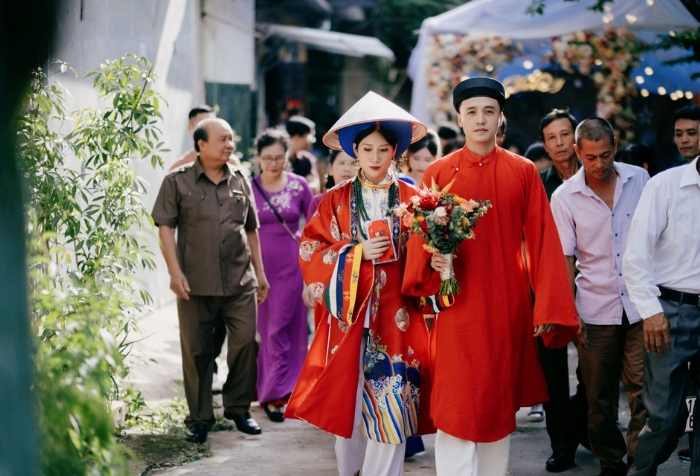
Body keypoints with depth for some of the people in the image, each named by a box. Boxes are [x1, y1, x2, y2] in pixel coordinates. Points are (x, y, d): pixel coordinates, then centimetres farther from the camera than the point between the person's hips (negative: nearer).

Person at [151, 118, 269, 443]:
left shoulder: (239, 181, 11)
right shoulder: (178, 182, 0)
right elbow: (165, 227, -4)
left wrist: (259, 272, 15)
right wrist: (175, 272, -12)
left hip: (240, 282, 3)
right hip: (196, 283, -3)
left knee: (245, 342, 0)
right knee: (196, 351, 5)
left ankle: (238, 408, 19)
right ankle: (199, 418, 17)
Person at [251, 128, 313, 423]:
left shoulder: (299, 186, 0)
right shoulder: (248, 188, 0)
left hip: (291, 265, -1)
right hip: (260, 265, 1)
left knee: (280, 329, -3)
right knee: (265, 329, 6)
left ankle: (275, 393, 4)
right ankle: (271, 390, 16)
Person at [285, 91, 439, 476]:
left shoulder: (412, 199, 4)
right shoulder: (335, 201, 5)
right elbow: (311, 250, 1)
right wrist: (358, 253, -10)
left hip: (396, 315, -1)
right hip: (348, 313, 1)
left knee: (390, 402, -5)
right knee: (345, 399, 6)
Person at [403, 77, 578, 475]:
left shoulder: (524, 172, 3)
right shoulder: (439, 173, 2)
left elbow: (543, 241, 0)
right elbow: (421, 238, 4)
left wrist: (550, 307, -6)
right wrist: (433, 260, -18)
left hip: (508, 306, 1)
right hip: (458, 305, -1)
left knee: (501, 401, 10)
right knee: (458, 407, -4)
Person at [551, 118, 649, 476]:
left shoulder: (639, 179, 3)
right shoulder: (564, 197, -2)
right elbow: (565, 259, 0)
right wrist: (570, 311, -5)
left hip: (640, 306, 0)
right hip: (595, 309, 0)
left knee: (644, 392, -4)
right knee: (599, 397, 6)